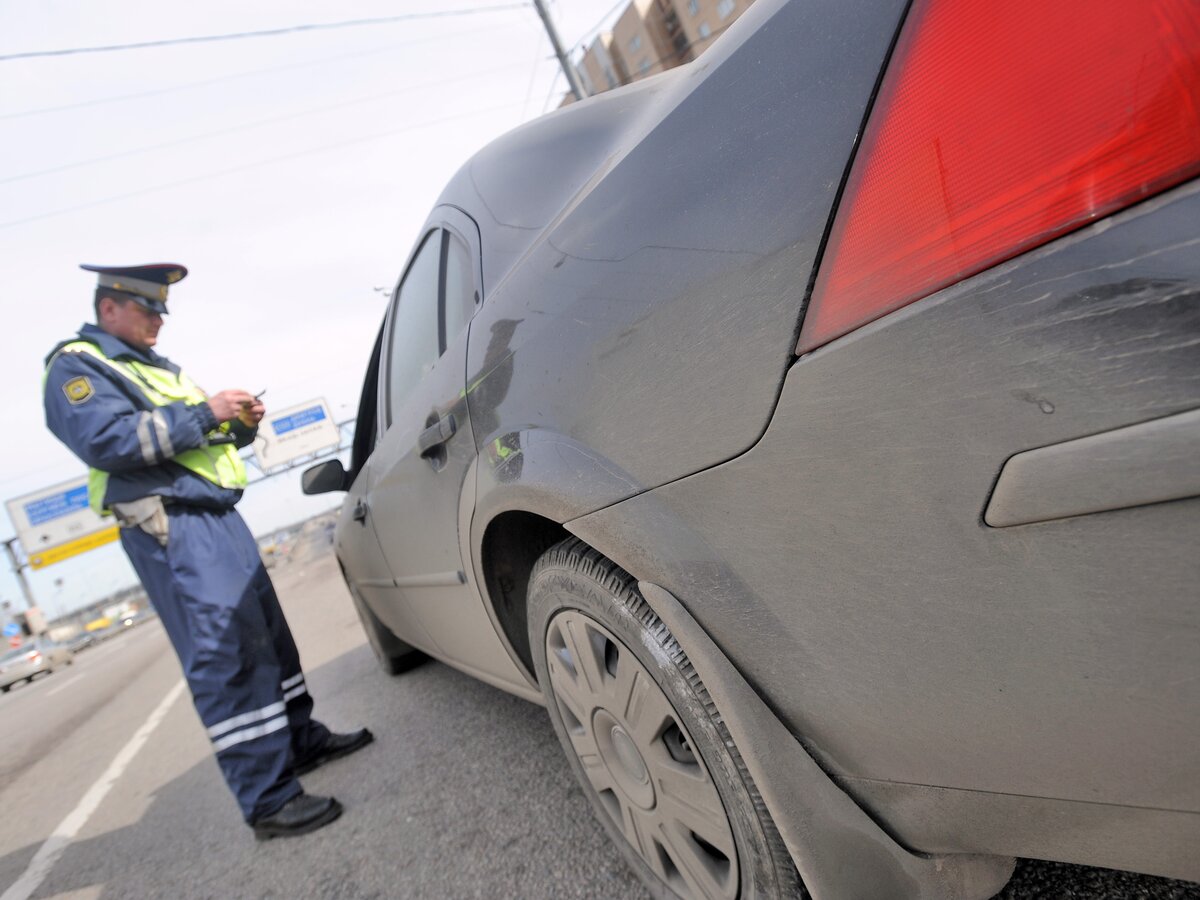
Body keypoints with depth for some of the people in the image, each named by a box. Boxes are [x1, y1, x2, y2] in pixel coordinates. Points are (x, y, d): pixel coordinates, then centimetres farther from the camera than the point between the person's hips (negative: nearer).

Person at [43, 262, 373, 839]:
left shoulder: (156, 366, 26)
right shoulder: (77, 364, -1)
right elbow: (107, 440, -18)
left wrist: (241, 425, 6)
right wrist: (202, 413, -18)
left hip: (218, 515, 9)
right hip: (171, 527, -9)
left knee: (270, 634, 12)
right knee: (225, 658, -12)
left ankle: (303, 739, 25)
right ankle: (267, 800, -8)